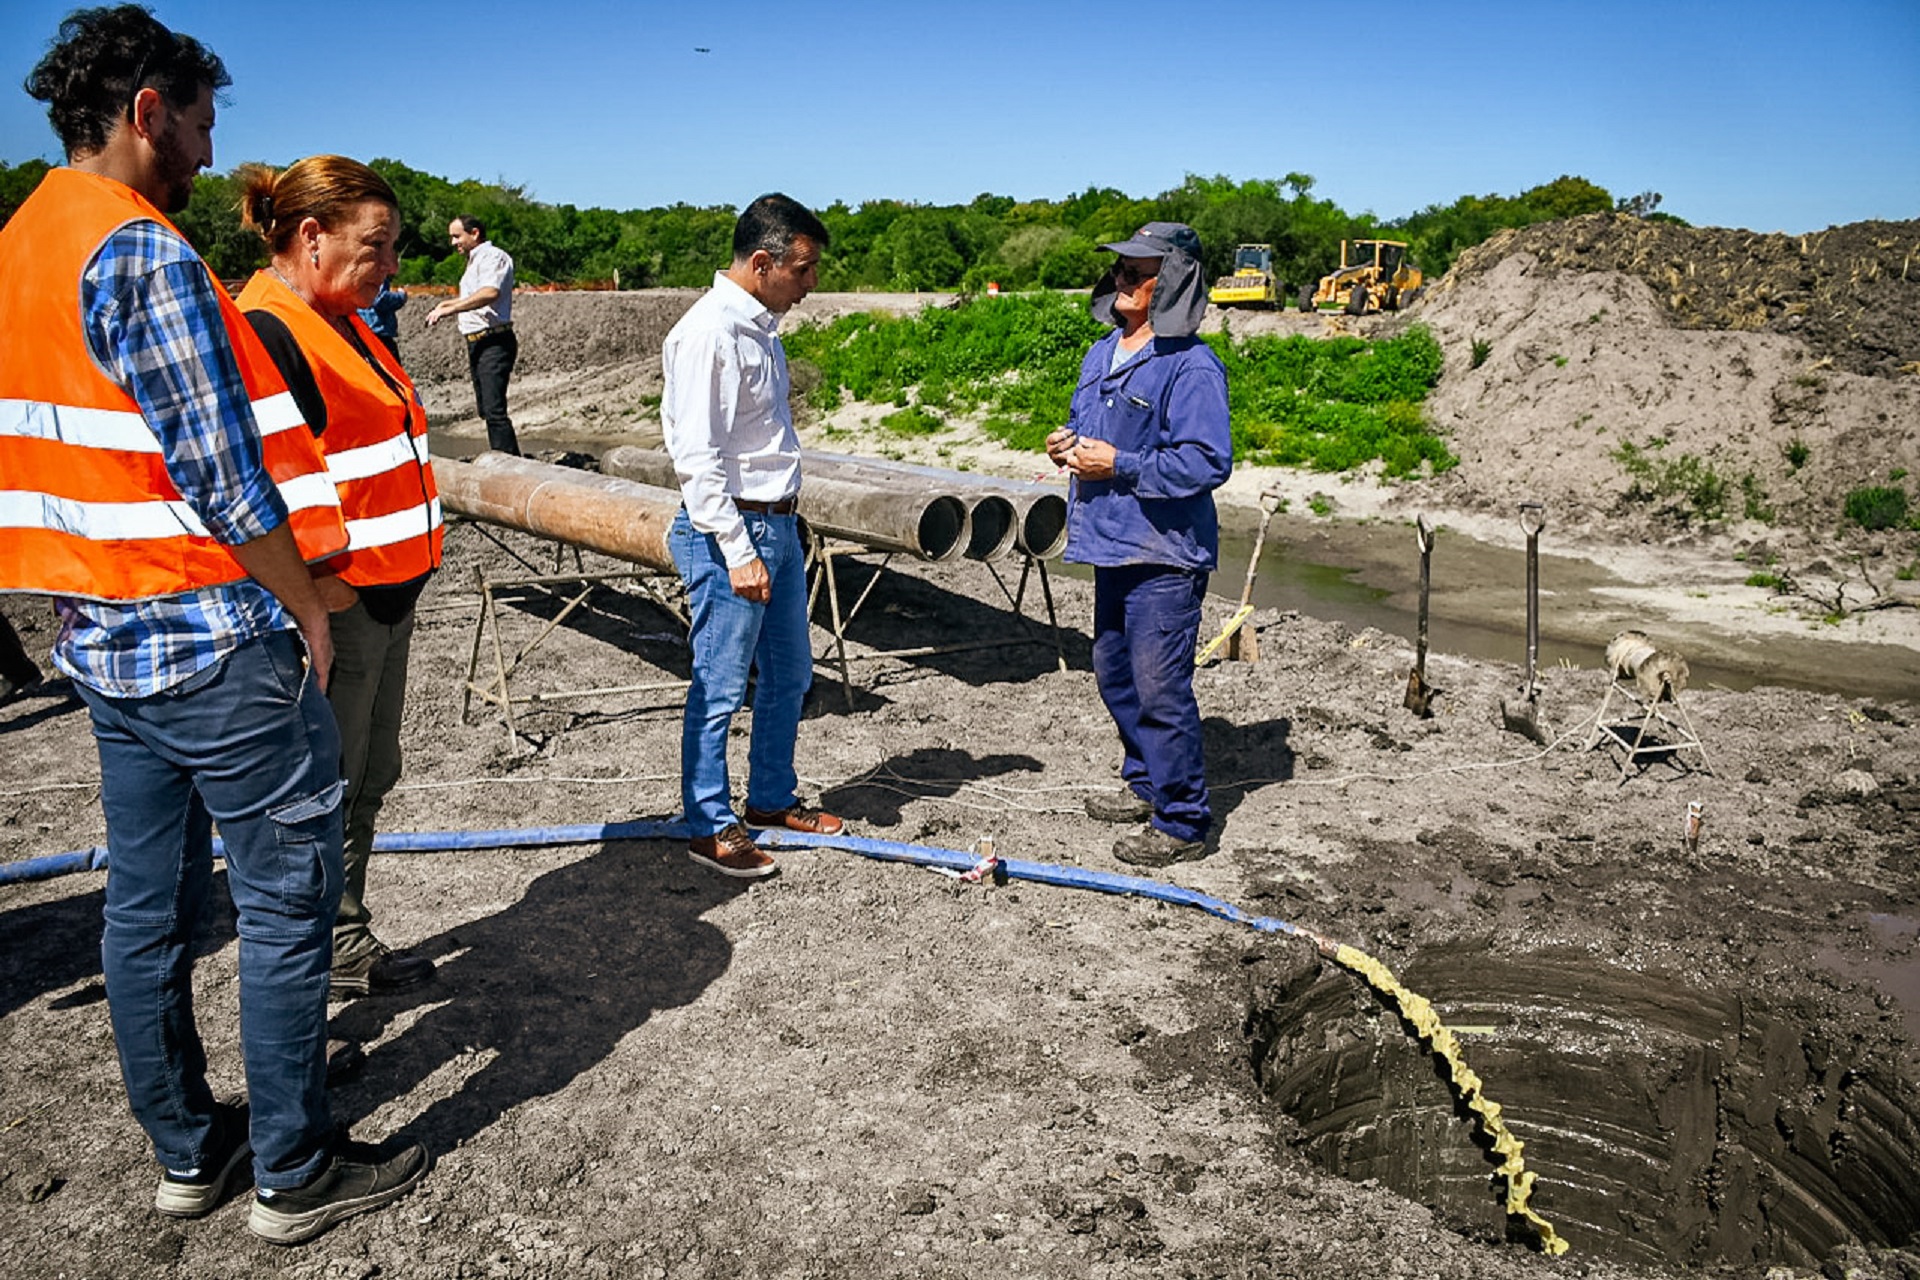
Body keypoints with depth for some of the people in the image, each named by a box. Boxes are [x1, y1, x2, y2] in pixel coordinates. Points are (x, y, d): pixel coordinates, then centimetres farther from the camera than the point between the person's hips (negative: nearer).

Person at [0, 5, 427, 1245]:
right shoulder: (144, 254, -17)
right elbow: (224, 478, -20)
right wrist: (308, 606, -8)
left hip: (101, 638, 10)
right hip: (215, 640, -9)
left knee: (148, 902, 15)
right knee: (286, 903, 2)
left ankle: (188, 1150, 30)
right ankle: (296, 1173, 14)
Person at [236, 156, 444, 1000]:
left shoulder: (343, 325, 15)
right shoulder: (265, 331, -17)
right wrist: (309, 583, -22)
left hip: (385, 592, 10)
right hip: (333, 606, -10)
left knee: (367, 780, 19)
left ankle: (347, 947, 34)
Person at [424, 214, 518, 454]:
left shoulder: (492, 256, -10)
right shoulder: (474, 261, 21)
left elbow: (490, 293, -29)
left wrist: (449, 309, -30)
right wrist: (446, 303, 24)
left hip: (494, 342, -11)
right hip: (477, 344, 11)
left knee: (494, 410, -18)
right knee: (486, 410, 11)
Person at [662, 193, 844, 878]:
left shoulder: (761, 327, 13)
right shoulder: (709, 333, -17)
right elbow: (697, 457, -21)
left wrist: (781, 526, 20)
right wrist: (738, 553, -22)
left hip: (777, 524, 10)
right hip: (728, 532, -10)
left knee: (789, 672, 18)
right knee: (720, 686, 1)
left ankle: (772, 798, 34)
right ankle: (710, 827, 14)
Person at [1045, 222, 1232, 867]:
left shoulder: (1191, 366, -15)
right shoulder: (1102, 353, 13)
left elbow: (1208, 462, -21)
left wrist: (1118, 465, -21)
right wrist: (1067, 442, 4)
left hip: (1164, 554, -9)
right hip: (1111, 545, 9)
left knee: (1159, 687, -6)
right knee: (1113, 672, 19)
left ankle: (1183, 822, 6)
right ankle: (1146, 783, 37)